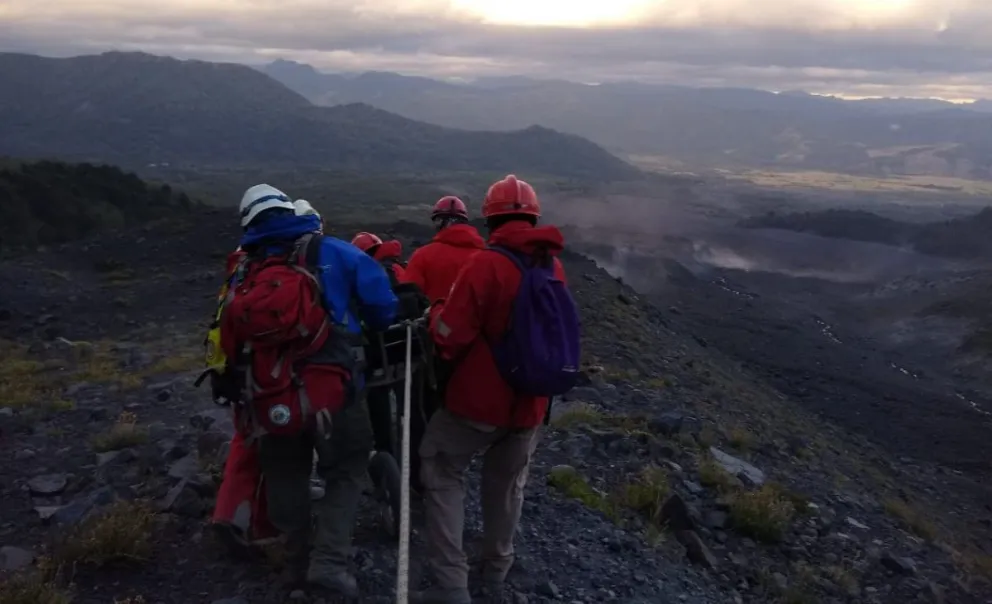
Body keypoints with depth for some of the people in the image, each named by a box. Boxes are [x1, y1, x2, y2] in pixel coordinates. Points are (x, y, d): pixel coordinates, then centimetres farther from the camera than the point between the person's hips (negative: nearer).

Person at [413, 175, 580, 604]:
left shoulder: (486, 264, -18)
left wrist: (437, 313, 3)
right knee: (507, 487, 21)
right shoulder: (554, 267, 2)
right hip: (529, 404, 6)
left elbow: (450, 337, -17)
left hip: (479, 400, -5)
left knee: (442, 477, 11)